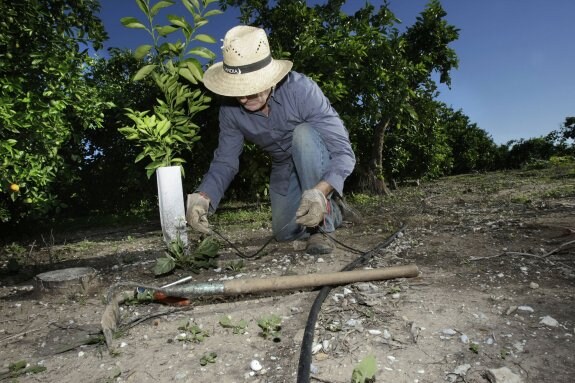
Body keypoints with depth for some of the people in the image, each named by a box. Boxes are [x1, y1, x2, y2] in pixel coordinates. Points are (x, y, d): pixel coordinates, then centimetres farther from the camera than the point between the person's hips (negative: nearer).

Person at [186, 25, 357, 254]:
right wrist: (202, 197, -34)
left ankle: (321, 226, -24)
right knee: (285, 232, 3)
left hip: (322, 163, -4)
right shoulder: (230, 109, -20)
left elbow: (343, 152, -36)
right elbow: (224, 161, -14)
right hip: (285, 168, 5)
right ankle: (331, 210, 30)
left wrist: (319, 192, -55)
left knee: (303, 133, -36)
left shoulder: (301, 90, -34)